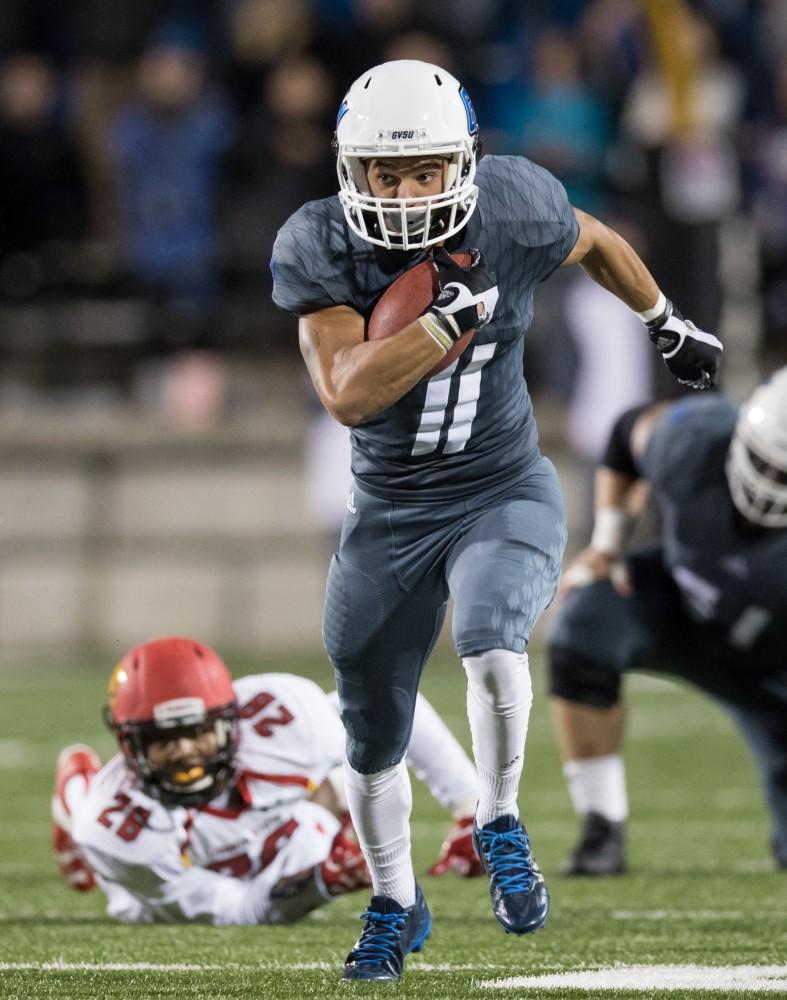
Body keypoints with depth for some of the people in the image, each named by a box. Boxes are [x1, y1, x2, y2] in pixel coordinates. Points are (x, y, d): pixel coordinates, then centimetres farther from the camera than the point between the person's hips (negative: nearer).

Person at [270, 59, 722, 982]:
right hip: (389, 513, 1)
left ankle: (498, 824, -5)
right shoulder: (319, 248, -18)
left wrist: (665, 323, 24)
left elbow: (594, 243, 10)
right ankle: (395, 906, 40)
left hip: (506, 494, -1)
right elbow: (346, 394, -29)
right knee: (373, 741, 13)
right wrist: (451, 312, -34)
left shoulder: (515, 211, -15)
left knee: (490, 644, -32)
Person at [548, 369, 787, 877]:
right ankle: (603, 832, -23)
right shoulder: (696, 439, -29)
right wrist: (607, 541, -8)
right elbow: (631, 428, -5)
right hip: (677, 601, 1)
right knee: (586, 624, -35)